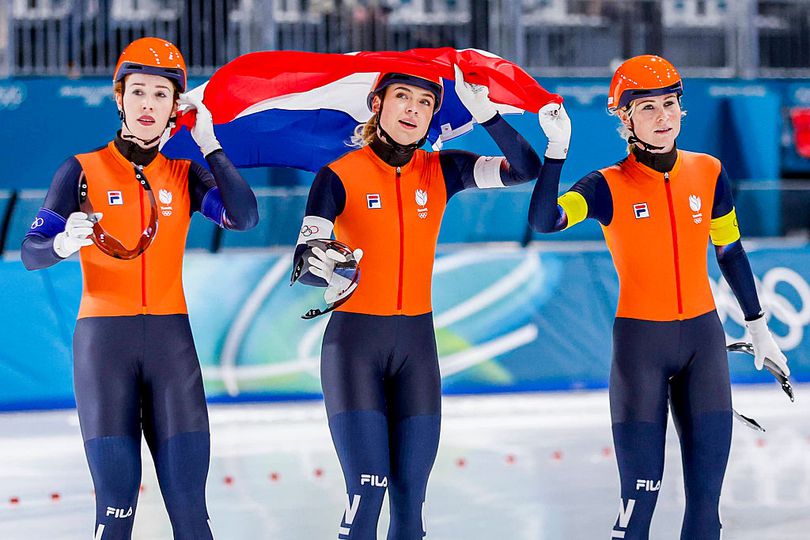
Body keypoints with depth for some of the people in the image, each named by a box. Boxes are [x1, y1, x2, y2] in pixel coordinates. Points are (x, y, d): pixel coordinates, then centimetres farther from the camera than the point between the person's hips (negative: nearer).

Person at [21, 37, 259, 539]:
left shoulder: (185, 175, 10)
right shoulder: (83, 171, 1)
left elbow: (245, 216, -6)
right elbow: (32, 251, -6)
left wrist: (210, 145, -7)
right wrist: (64, 242, -27)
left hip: (171, 338, 3)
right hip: (104, 337, -3)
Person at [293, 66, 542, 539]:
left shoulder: (441, 171, 4)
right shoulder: (341, 176, -7)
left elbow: (526, 170, -5)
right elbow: (303, 262, -16)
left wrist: (483, 111, -17)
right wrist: (327, 272, -39)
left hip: (417, 344, 4)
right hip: (354, 340, -4)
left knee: (411, 496, 1)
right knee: (367, 491, -12)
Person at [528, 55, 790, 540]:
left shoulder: (708, 172, 2)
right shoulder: (609, 187, -7)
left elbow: (730, 251, 15)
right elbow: (544, 221, -24)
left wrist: (758, 325, 20)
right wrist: (558, 147, -32)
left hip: (703, 337, 3)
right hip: (639, 341, -3)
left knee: (706, 493, 2)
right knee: (641, 493, -5)